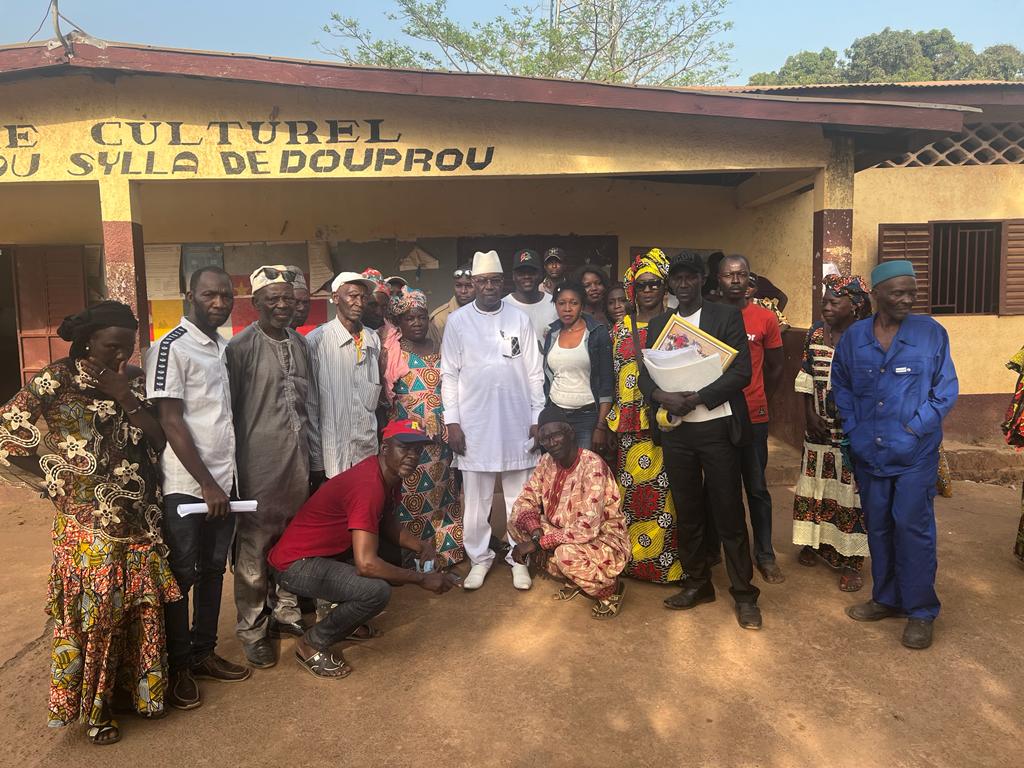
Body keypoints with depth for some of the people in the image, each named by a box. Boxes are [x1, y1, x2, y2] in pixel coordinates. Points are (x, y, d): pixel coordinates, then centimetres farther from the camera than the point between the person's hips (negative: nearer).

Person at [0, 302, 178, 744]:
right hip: (88, 525, -4)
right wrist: (56, 475, -5)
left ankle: (135, 689, 33)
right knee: (93, 612, 6)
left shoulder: (135, 380, 3)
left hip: (140, 520, 4)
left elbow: (159, 439, -4)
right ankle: (93, 708, 27)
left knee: (141, 609, 12)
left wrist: (125, 397, -16)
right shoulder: (57, 380, -10)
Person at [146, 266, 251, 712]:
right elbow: (170, 421, -15)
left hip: (223, 480, 7)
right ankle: (178, 668, 21)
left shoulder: (224, 347, 10)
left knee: (214, 569, 15)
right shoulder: (171, 348, -12)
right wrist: (205, 483, -15)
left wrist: (222, 480, 9)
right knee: (181, 576, 6)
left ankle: (203, 652, 29)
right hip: (185, 486, -7)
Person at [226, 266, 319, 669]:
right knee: (254, 548, 4)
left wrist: (313, 448, 15)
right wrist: (236, 463, -8)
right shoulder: (241, 346, -8)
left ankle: (285, 611, 33)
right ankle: (253, 629, 19)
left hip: (296, 459, 6)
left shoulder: (299, 343, 11)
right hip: (259, 462, -6)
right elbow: (230, 408, -8)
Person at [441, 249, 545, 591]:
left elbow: (534, 373, 5)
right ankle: (479, 557, 23)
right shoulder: (457, 321, 1)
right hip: (474, 422, 0)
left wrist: (537, 418, 1)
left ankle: (519, 558, 22)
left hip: (516, 422, 1)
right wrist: (452, 421, -3)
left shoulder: (520, 319, 3)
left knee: (519, 496, 8)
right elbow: (450, 374, 2)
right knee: (476, 498, 7)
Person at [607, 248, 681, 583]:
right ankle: (630, 557, 21)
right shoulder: (620, 329, 11)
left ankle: (670, 561, 13)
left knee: (666, 491, 0)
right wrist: (607, 422, 6)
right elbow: (612, 378, 11)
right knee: (630, 489, 7)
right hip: (629, 425, 3)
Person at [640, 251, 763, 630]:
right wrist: (664, 397, -14)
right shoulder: (658, 324, 12)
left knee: (729, 514, 1)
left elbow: (741, 371, -9)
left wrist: (698, 398, -18)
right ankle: (697, 583, 27)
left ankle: (744, 594, 14)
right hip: (676, 431, 4)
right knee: (688, 513, 13)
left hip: (717, 427, -4)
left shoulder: (727, 316, 0)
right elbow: (645, 375, 7)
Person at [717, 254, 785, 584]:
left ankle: (765, 554, 23)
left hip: (752, 416, 0)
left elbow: (775, 367, 9)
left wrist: (757, 400, 10)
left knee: (756, 488, 9)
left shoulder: (766, 318, -1)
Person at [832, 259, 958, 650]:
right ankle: (887, 598, 30)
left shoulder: (931, 332, -4)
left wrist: (913, 431, -11)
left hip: (916, 454, -3)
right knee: (878, 526, 13)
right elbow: (841, 385, 10)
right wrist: (853, 431, 1)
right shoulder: (853, 336, 3)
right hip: (868, 453, 3)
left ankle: (921, 611, 15)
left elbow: (946, 389, -3)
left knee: (913, 527, -1)